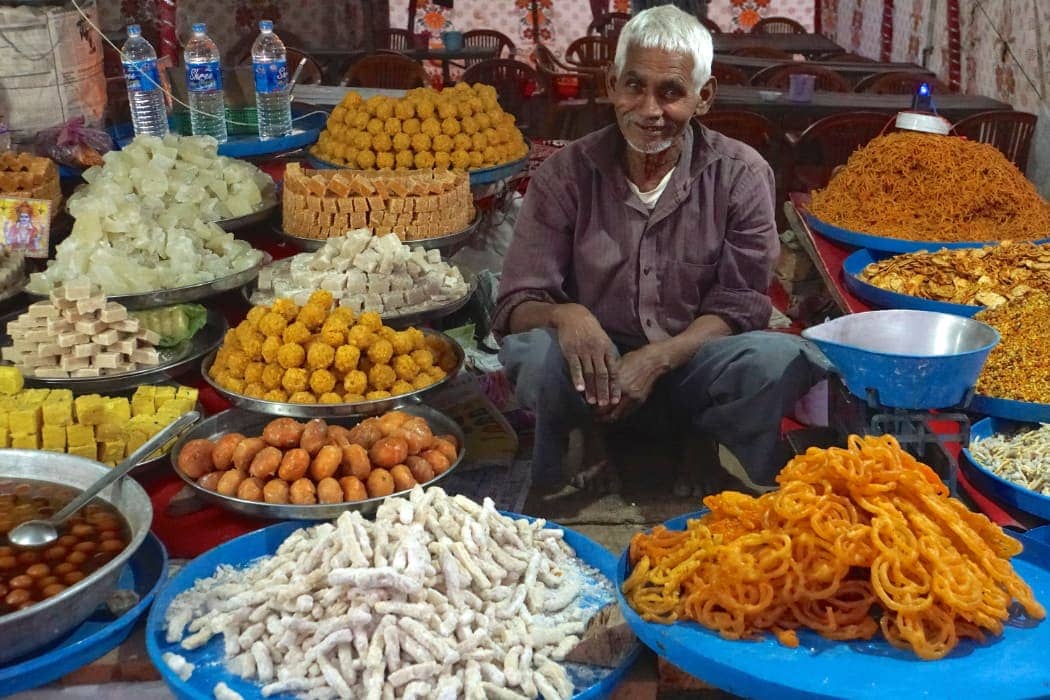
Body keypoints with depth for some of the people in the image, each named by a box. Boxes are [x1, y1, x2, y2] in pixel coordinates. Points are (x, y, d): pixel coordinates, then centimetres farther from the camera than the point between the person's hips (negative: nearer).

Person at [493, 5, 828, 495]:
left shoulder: (740, 175, -2)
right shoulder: (566, 175, -2)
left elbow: (740, 305, -4)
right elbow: (517, 305, -7)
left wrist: (657, 359, -22)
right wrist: (564, 316, -32)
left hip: (691, 364, 0)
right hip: (596, 372, 0)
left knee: (779, 359, -30)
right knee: (535, 353, -33)